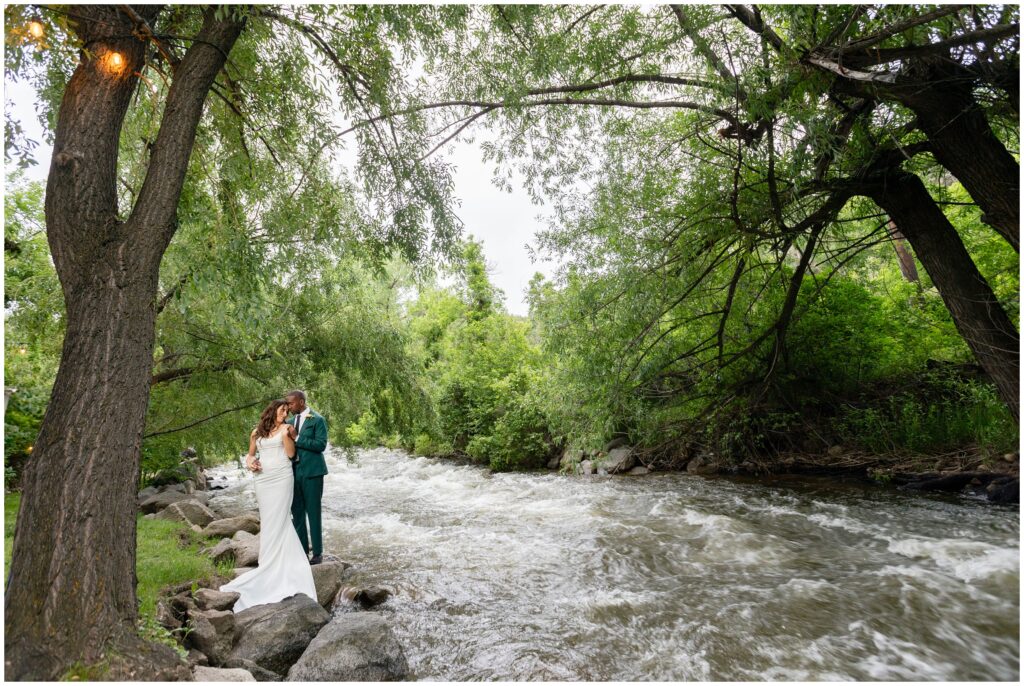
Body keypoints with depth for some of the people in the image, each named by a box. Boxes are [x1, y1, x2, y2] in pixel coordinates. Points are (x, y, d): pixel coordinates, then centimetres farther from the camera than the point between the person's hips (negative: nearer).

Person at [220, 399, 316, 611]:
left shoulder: (286, 428, 2)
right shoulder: (257, 432, 12)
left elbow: (291, 453, -5)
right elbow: (250, 454, 21)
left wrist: (286, 435, -16)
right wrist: (250, 463, 0)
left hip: (281, 478, -3)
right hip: (263, 479, 3)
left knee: (277, 521, -3)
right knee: (268, 521, 5)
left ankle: (274, 566, 3)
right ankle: (272, 562, 12)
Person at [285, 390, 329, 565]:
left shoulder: (317, 420, -7)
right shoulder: (290, 422, 12)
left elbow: (321, 444, -16)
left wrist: (297, 438, -17)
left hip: (311, 472, -6)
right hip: (294, 471, 6)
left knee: (313, 513, 2)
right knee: (297, 513, 12)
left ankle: (317, 552, 13)